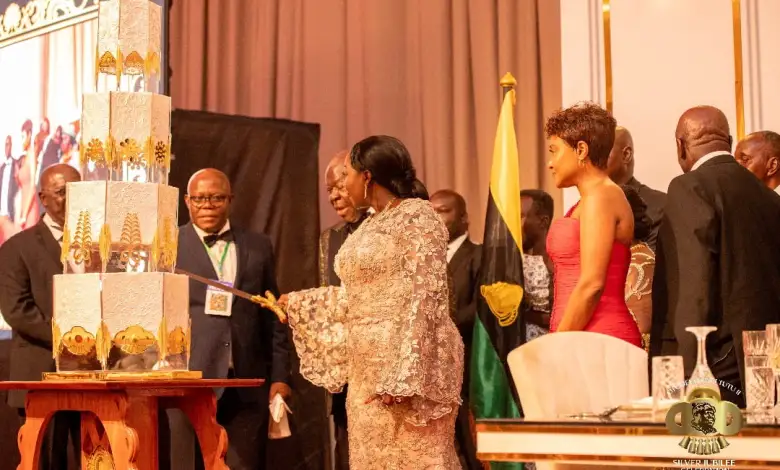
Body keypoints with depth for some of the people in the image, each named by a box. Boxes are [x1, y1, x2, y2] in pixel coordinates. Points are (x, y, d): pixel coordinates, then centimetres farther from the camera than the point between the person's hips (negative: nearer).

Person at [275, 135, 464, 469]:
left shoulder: (417, 217, -9)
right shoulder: (371, 225, 17)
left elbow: (422, 299, -17)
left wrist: (401, 377, -23)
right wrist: (297, 303, 27)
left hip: (408, 363, -9)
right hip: (369, 368, 9)